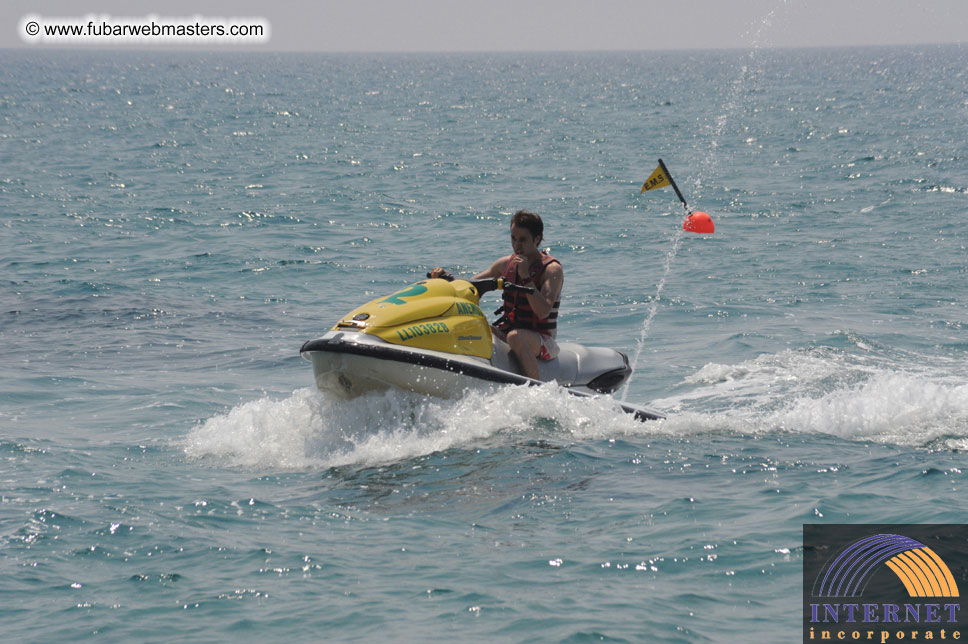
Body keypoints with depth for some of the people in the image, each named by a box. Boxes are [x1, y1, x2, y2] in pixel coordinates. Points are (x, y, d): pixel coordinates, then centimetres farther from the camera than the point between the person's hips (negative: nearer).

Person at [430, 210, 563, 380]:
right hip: (507, 331, 6)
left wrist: (526, 276, -25)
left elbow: (543, 312, -23)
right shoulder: (507, 263, 9)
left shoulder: (552, 269, -10)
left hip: (541, 339, -6)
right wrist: (446, 277, -3)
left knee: (515, 337, -40)